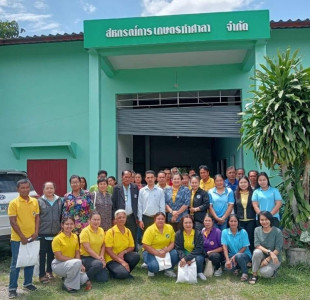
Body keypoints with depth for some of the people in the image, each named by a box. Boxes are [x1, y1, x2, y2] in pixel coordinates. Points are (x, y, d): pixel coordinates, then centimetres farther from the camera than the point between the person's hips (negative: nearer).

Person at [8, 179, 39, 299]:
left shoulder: (35, 201, 4)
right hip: (17, 238, -4)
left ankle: (27, 283, 30)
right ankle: (12, 288, 12)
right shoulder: (13, 203, -10)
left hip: (31, 237, 5)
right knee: (15, 263, 2)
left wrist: (36, 232, -4)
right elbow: (12, 222, -12)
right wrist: (22, 236, -15)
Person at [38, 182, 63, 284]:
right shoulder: (39, 201, -3)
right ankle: (42, 274, 9)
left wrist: (61, 228, 9)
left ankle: (49, 271, 28)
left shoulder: (59, 201, 8)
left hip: (55, 232, 4)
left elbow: (62, 215, 12)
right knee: (42, 254, 1)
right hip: (42, 233, -3)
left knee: (52, 253, 13)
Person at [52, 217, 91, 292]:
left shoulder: (75, 237, 4)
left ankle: (67, 277, 11)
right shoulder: (57, 239, -13)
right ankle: (67, 285, -14)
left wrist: (80, 264, -14)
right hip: (58, 264, -6)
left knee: (84, 278, -18)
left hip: (73, 264, 6)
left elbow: (77, 253, 6)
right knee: (76, 263, -35)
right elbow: (59, 257, -17)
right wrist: (75, 260, -21)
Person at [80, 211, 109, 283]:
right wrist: (99, 258, -20)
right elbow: (88, 249, -16)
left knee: (104, 278, -12)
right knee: (99, 264, -35)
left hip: (98, 258, 6)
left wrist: (102, 256, -7)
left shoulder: (101, 230, 6)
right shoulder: (85, 231, -12)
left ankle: (92, 271, 17)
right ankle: (86, 276, -9)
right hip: (86, 257, -6)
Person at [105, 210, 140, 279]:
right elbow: (108, 250, -16)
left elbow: (132, 247, 6)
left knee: (136, 256, -25)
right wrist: (121, 261, -22)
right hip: (112, 259, -5)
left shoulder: (128, 231, 3)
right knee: (123, 274, -31)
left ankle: (126, 271, -1)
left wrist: (123, 252, -16)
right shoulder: (111, 232, -12)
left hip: (123, 256, 5)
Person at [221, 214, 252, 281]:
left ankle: (244, 273, -8)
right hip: (232, 255, 2)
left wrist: (234, 256, -20)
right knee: (228, 266, -30)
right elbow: (225, 247, -9)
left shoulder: (243, 232, -10)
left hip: (244, 255, -1)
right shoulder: (224, 232, -6)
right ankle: (236, 268, 8)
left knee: (238, 256, -37)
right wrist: (227, 260, -21)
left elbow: (244, 247, -9)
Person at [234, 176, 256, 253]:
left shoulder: (253, 193, 1)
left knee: (250, 238, 5)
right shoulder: (235, 194, 6)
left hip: (251, 220, -1)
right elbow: (234, 207, 9)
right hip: (240, 221, 1)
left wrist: (256, 217, -5)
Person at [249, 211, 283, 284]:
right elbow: (257, 245, -13)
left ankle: (273, 270, 7)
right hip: (262, 256, 3)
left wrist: (267, 259, -20)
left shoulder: (277, 231, -11)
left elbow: (278, 249, -14)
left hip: (274, 258, -3)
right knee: (257, 252, -33)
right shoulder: (257, 230, -2)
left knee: (265, 273, -30)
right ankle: (254, 275, -15)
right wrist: (269, 252, -28)